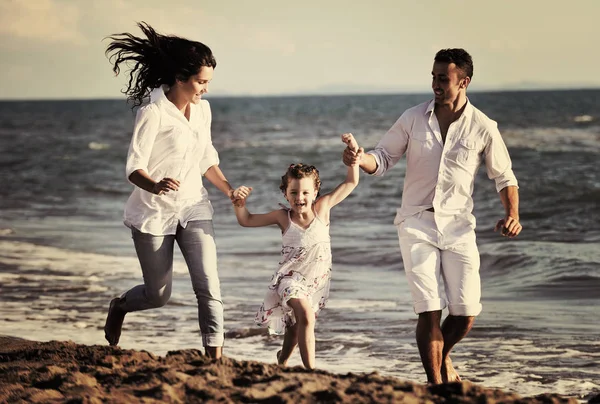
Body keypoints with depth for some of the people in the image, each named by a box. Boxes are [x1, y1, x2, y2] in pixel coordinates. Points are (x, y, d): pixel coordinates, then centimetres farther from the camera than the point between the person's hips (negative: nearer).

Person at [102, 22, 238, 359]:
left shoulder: (202, 110, 2)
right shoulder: (153, 114, -18)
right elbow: (134, 168, -19)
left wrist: (230, 191, 2)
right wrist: (155, 185, -40)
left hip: (194, 208, 4)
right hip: (154, 212, -4)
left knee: (208, 286, -12)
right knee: (158, 295, 9)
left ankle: (215, 359, -10)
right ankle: (119, 307, 43)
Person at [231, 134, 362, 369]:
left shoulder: (322, 208, -8)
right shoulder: (283, 217, -11)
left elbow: (351, 183, -4)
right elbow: (246, 221, -2)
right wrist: (239, 203, -20)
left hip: (317, 280, 3)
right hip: (291, 278, -3)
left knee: (295, 326, 22)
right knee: (306, 316, -28)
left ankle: (283, 359, 49)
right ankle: (310, 368, -26)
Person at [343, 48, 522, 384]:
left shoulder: (483, 128, -1)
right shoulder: (413, 119, 1)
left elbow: (504, 177, 8)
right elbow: (384, 158, 7)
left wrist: (512, 214, -8)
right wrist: (360, 160, -16)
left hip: (458, 227, 0)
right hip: (417, 223, 0)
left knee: (465, 314, -2)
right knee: (430, 310, -9)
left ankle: (443, 356, 31)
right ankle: (436, 385, 4)